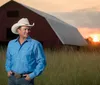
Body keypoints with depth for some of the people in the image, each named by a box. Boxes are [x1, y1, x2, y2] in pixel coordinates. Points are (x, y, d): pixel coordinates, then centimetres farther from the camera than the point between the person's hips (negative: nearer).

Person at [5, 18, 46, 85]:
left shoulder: (35, 44, -7)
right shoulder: (11, 43, 8)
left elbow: (42, 62, -7)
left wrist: (32, 75, -13)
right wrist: (8, 70, 6)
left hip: (26, 79, -4)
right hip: (12, 78, 4)